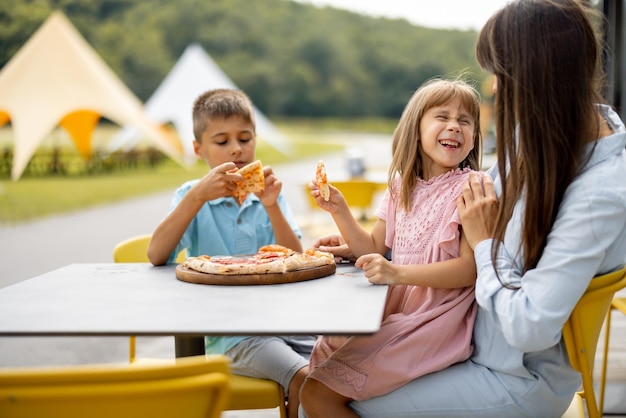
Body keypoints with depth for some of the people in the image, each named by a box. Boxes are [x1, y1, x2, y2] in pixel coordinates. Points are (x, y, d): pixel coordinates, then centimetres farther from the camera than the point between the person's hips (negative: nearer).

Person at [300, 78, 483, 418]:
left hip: (436, 324, -7)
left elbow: (471, 268, -18)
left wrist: (397, 273, -27)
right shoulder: (402, 187, 11)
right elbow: (374, 248, 17)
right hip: (396, 314, 7)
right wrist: (339, 210, 3)